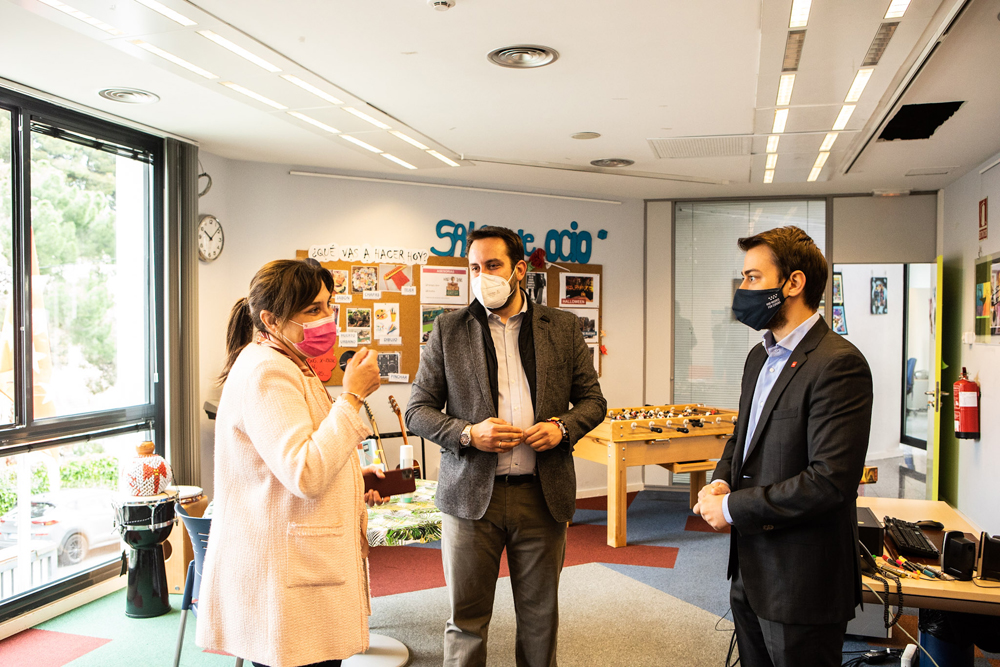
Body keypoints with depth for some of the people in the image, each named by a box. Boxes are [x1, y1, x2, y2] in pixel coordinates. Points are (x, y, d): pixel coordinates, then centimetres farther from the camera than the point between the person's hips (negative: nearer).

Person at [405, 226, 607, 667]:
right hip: (471, 495, -1)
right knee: (466, 620, 9)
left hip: (542, 494, 1)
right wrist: (467, 433, -15)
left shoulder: (562, 328, 5)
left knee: (540, 616, 15)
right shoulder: (448, 330, 2)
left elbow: (592, 398, 10)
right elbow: (418, 410, 2)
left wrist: (563, 427, -10)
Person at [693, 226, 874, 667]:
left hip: (800, 583, -8)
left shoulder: (838, 364, -19)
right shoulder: (761, 357, 10)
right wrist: (722, 480, 0)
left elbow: (831, 480, -25)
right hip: (750, 572, 8)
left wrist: (733, 508, -18)